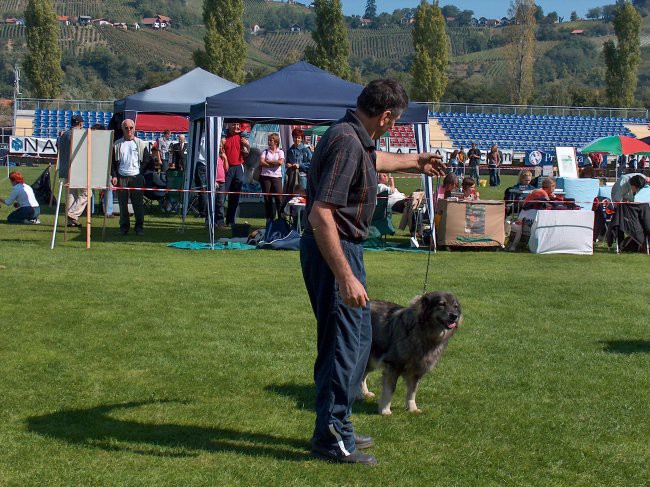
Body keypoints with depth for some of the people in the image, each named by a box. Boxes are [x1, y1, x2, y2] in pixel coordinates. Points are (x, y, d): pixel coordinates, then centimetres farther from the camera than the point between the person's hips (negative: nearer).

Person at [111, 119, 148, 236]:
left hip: (136, 177, -1)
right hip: (121, 178, 1)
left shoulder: (140, 144, 6)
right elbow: (113, 161, 10)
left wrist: (142, 175, -1)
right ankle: (124, 226, 10)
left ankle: (139, 227, 4)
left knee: (138, 203, -3)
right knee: (122, 203, 3)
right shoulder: (117, 144, 9)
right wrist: (114, 176, -1)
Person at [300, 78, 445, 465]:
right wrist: (346, 277, -33)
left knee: (359, 335, 19)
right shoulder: (346, 143, -24)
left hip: (345, 247, 11)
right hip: (334, 251, -11)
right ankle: (331, 437, 4)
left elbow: (372, 159, 36)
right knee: (344, 342, -5)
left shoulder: (356, 138, 8)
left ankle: (337, 424, 30)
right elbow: (320, 215, -31)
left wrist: (414, 162, 50)